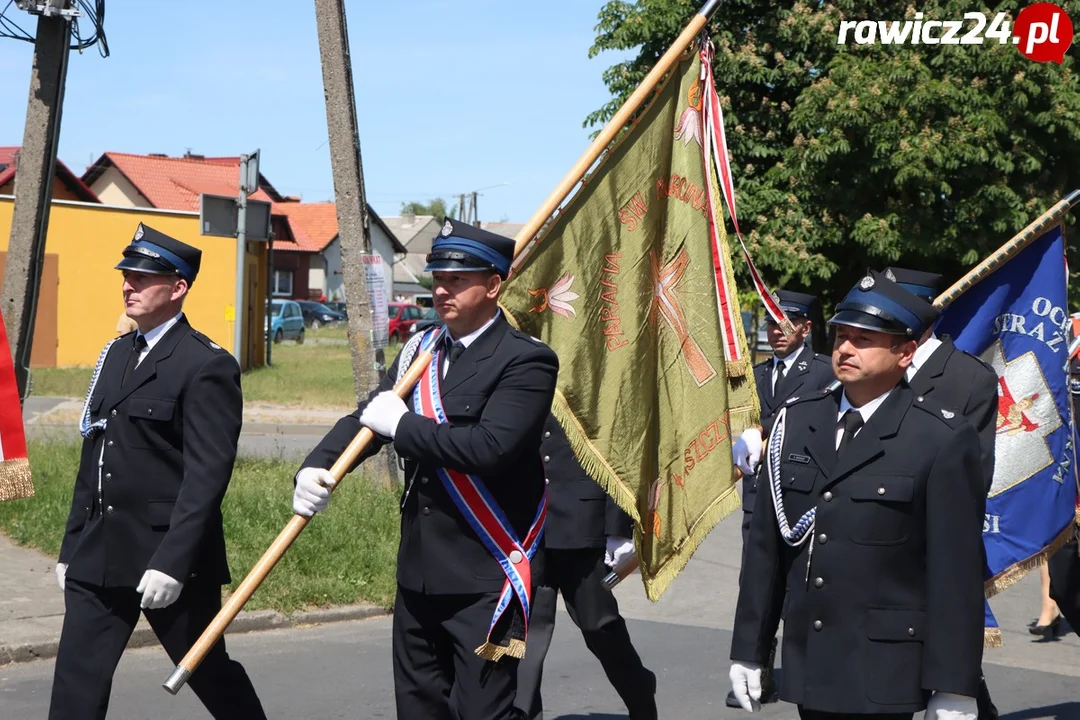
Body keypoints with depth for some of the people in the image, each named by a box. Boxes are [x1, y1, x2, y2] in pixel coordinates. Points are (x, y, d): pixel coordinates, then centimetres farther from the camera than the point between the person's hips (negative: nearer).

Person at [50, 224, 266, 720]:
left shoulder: (206, 365, -12)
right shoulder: (115, 354, 14)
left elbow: (207, 474, -18)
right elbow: (92, 460, 17)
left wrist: (172, 562, -22)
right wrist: (71, 547, 15)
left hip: (170, 554, -7)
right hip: (100, 556, 7)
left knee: (209, 671, 9)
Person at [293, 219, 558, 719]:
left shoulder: (526, 361, -12)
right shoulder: (420, 350, 11)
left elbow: (491, 446, -25)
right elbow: (366, 418, 8)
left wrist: (401, 424, -16)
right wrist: (315, 467, -11)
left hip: (485, 579, -7)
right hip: (418, 570, 8)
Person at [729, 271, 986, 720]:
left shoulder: (943, 440, -7)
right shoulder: (795, 422, 9)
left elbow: (957, 572, -9)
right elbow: (765, 545, 11)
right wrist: (748, 650, 12)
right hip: (808, 668, 5)